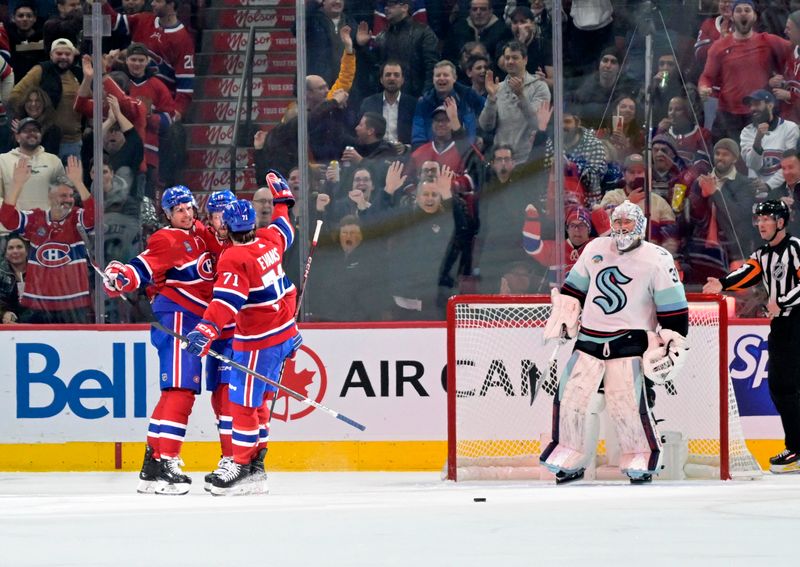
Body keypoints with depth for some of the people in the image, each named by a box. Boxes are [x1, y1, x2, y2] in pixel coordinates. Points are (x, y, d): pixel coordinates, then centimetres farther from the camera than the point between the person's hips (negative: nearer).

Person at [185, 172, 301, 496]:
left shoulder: (234, 259, -19)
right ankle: (255, 466, 14)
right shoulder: (269, 241, 3)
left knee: (243, 402, -2)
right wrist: (281, 198, 43)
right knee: (257, 401, 13)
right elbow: (284, 229, 27)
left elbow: (227, 300, -31)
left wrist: (207, 330, -40)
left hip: (257, 342, -9)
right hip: (285, 332, 9)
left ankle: (244, 466, 0)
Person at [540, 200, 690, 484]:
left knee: (627, 402, -15)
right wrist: (561, 320, 14)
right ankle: (571, 457, 15)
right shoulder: (595, 249, 7)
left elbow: (674, 308, -5)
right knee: (572, 395, 0)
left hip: (629, 340, -5)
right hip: (589, 338, 5)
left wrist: (673, 345, -8)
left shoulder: (656, 259, -6)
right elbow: (573, 289, 19)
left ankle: (641, 457, 3)